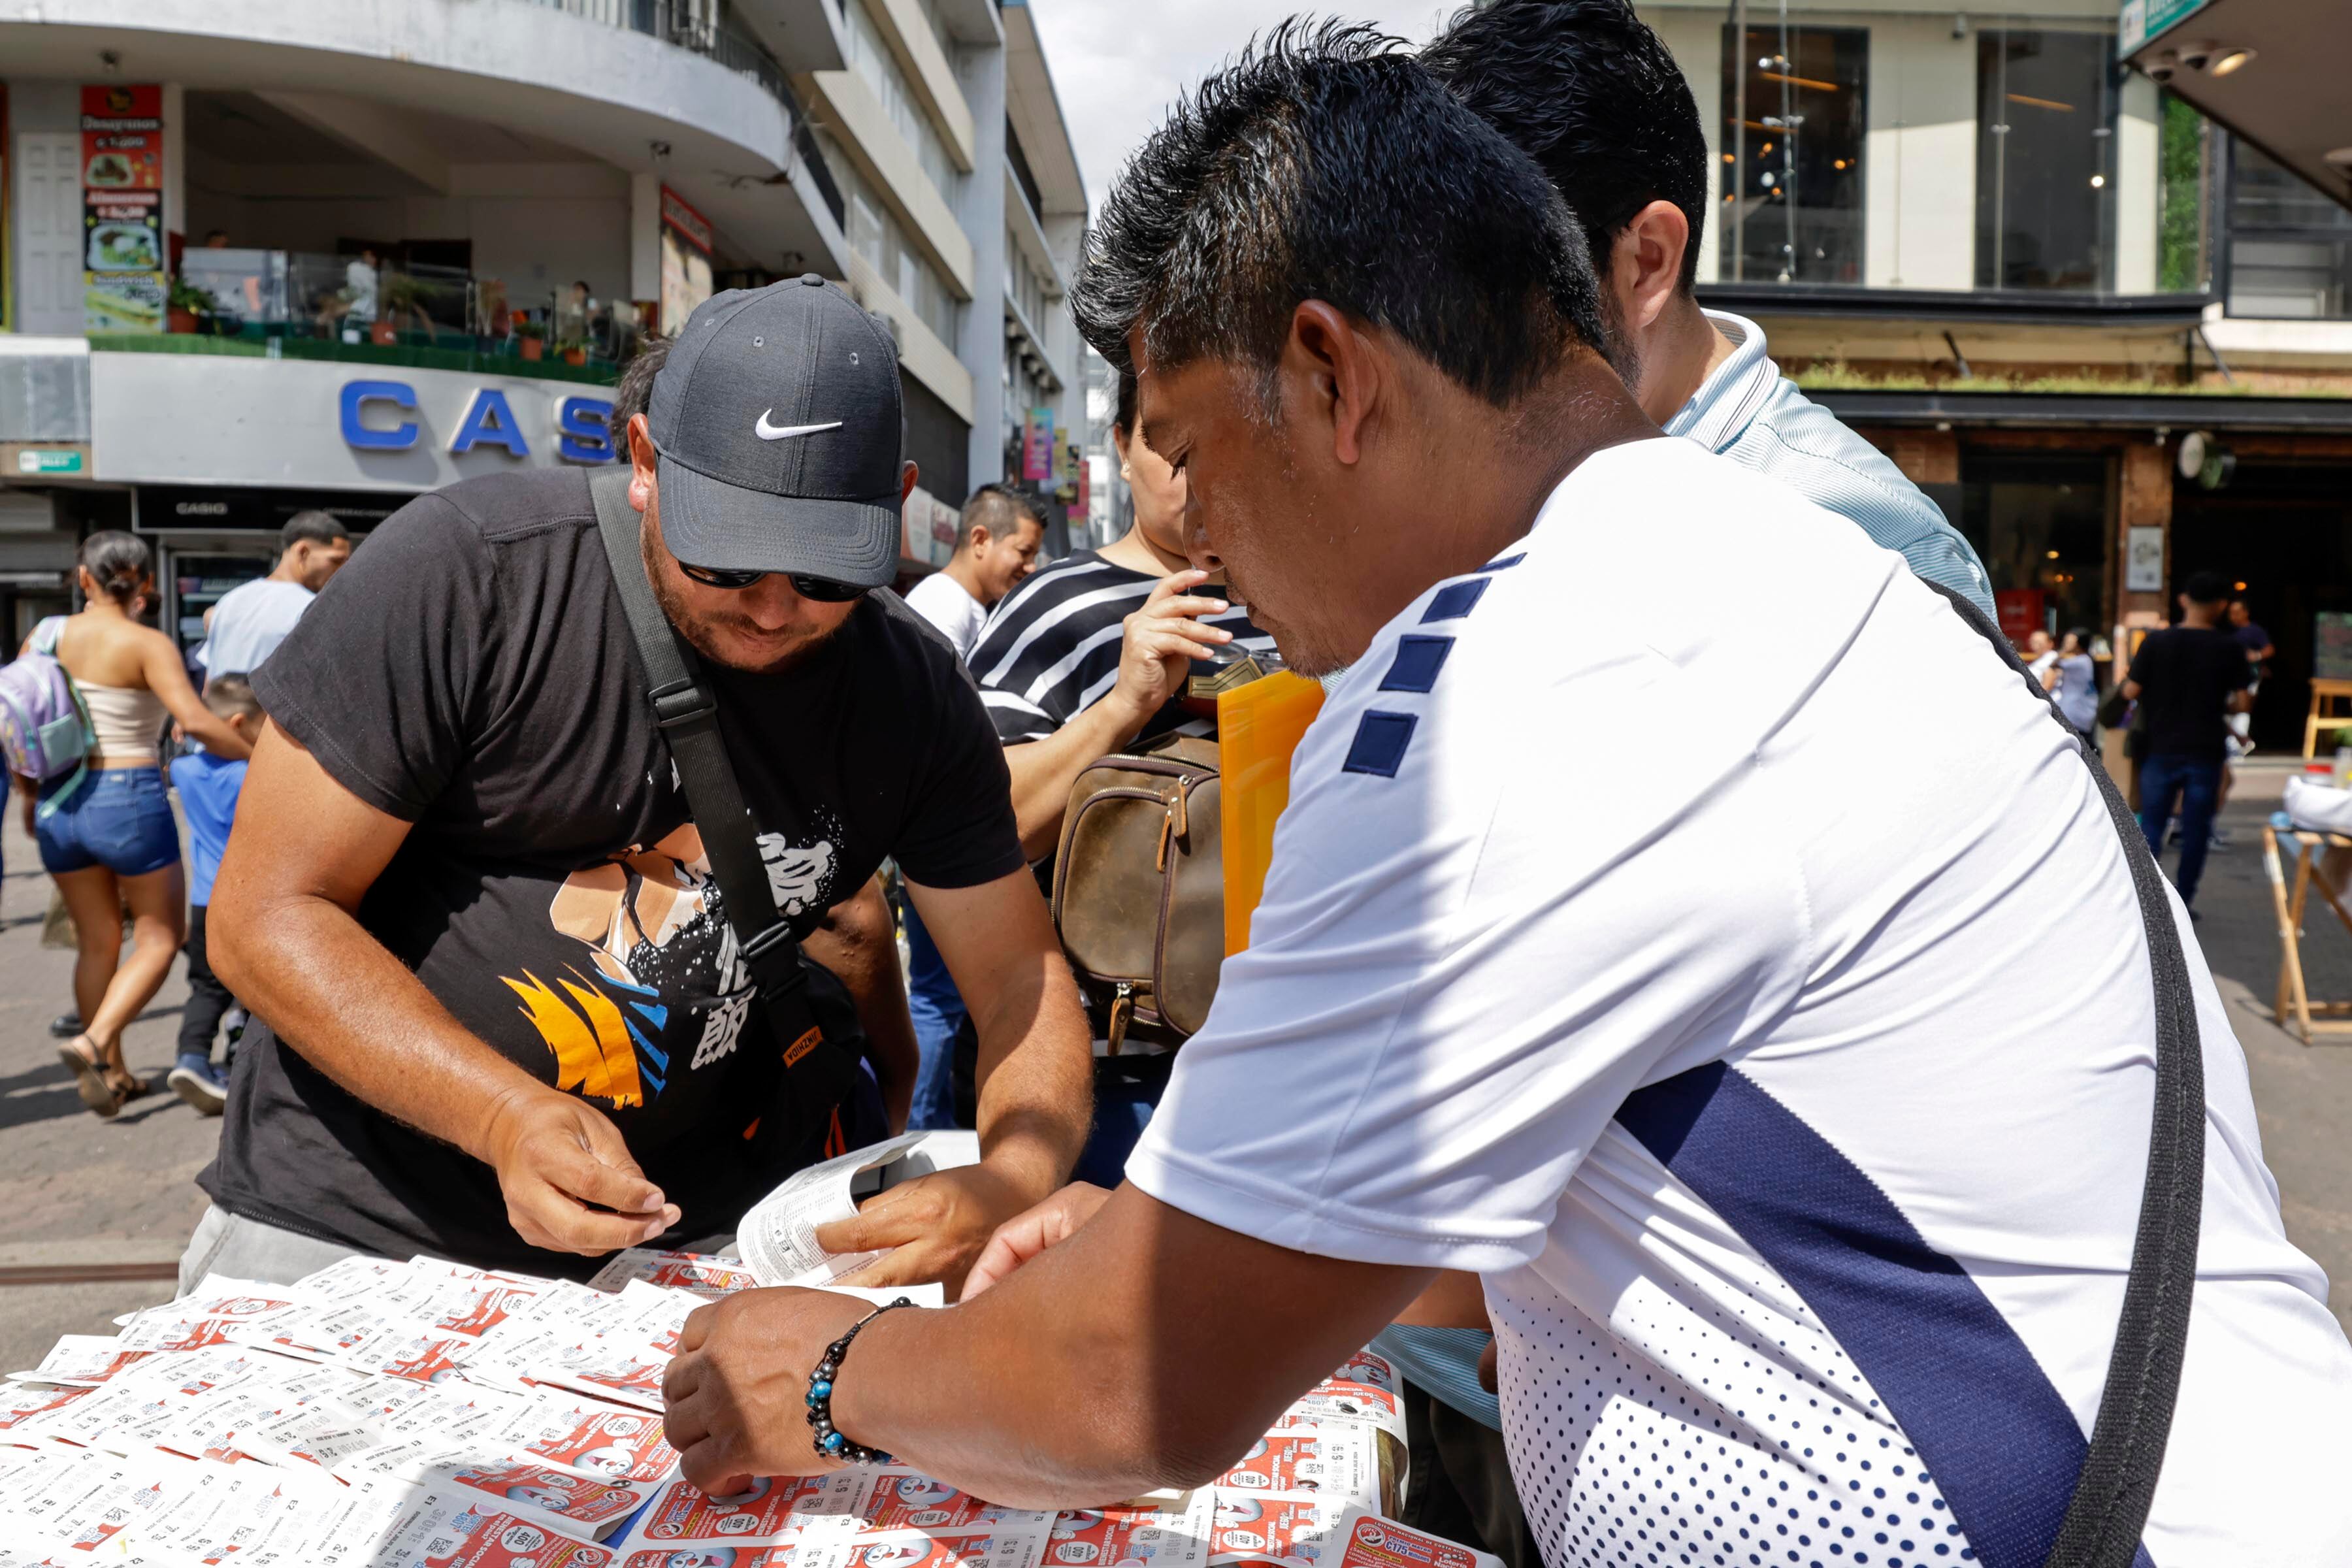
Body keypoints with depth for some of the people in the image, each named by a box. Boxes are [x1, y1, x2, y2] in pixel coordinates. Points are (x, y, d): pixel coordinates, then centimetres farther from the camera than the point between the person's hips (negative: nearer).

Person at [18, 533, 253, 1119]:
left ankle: (112, 1074, 25)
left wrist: (29, 795, 23)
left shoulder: (46, 636, 5)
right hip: (129, 800, -5)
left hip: (59, 803, 5)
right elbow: (196, 721, -23)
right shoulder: (148, 645, -10)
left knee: (97, 941, 18)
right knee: (160, 936, 11)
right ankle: (94, 1043, -9)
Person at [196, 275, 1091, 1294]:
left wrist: (1009, 1188, -22)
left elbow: (1022, 983, -1)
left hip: (700, 1232, 2)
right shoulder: (465, 572, -16)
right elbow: (267, 914, -13)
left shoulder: (915, 700, -6)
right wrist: (503, 1116, -26)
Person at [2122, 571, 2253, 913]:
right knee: (2196, 828, 9)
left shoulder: (2155, 642, -5)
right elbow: (2243, 703, -5)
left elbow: (2131, 692, -5)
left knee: (2151, 825, 7)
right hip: (2206, 750, 0)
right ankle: (2183, 901, 13)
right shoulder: (2230, 648, -5)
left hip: (2161, 748, 0)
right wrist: (2219, 706, 15)